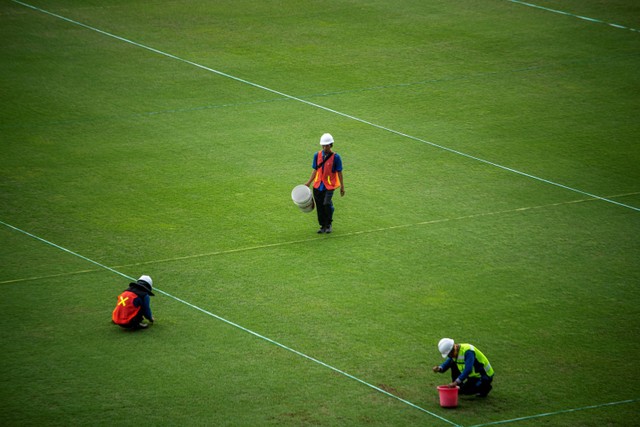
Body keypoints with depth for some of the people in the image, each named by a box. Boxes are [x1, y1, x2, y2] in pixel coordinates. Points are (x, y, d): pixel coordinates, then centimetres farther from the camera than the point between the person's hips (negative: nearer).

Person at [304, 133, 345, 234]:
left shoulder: (335, 157, -7)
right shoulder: (317, 155, 3)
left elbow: (339, 172, -1)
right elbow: (315, 170, 10)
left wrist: (342, 187, 1)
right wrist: (309, 182, 3)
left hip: (329, 185, -4)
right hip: (318, 185, 4)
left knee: (327, 204, -20)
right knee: (319, 206, 7)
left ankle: (329, 224, 2)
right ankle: (323, 226, 23)